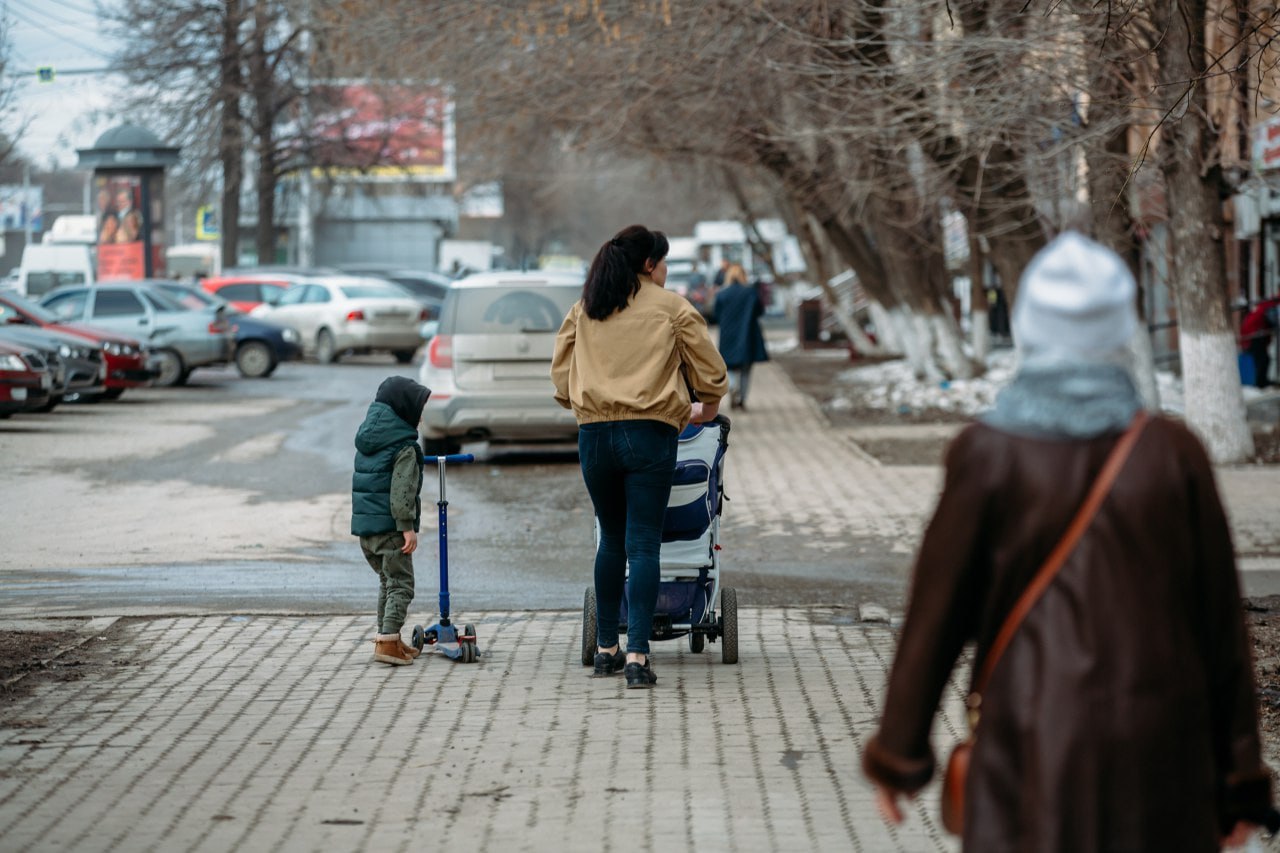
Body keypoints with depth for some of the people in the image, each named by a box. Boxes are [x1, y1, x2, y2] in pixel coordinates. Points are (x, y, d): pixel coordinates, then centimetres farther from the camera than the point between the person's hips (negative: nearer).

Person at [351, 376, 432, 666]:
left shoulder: (366, 439, 14)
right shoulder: (404, 447, -12)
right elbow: (402, 490, -19)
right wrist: (408, 526, -18)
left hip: (363, 523, 8)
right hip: (390, 526, -8)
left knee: (387, 580, 20)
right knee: (401, 583, -3)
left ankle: (388, 638, 24)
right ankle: (388, 641, -13)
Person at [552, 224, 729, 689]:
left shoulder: (583, 310, 13)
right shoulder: (672, 308, 3)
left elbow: (560, 376, 16)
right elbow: (711, 374, 6)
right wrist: (705, 411, 25)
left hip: (594, 435, 4)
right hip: (650, 434, -4)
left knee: (612, 540, 17)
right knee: (643, 544, -5)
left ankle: (605, 648, 22)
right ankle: (637, 655, -13)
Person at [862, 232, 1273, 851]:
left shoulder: (989, 455, -6)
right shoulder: (1173, 452, -2)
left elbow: (937, 613, -3)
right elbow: (1220, 620, 2)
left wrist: (897, 752, 9)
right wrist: (1238, 779, 9)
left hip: (1034, 740, -2)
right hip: (1162, 744, 2)